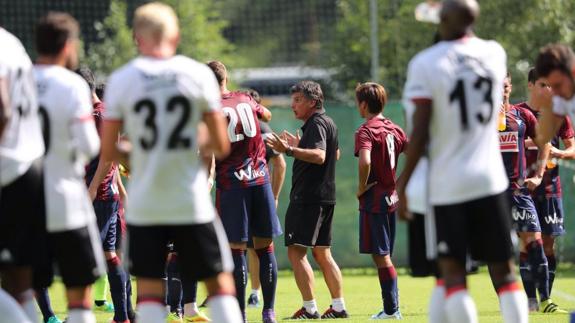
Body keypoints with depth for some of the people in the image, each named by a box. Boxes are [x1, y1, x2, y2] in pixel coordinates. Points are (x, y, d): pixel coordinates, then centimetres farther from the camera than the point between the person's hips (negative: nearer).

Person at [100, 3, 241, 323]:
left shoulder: (121, 80, -3)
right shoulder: (199, 75, -3)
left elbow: (108, 153, -2)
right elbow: (222, 147, -2)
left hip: (144, 204, 0)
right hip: (192, 202, 0)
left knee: (150, 288, 5)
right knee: (220, 282, 10)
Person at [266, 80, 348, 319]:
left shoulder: (316, 124, -13)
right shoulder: (328, 123, 18)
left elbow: (319, 156, -28)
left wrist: (290, 150, -38)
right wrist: (299, 146, 34)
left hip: (309, 198, -10)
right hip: (325, 197, 10)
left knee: (296, 251, -11)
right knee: (322, 253, 15)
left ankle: (310, 308, -14)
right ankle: (339, 306, 15)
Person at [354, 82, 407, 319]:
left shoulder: (366, 131, -13)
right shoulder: (394, 129, 10)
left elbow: (365, 161, -31)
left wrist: (362, 187, -16)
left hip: (374, 200, -8)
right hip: (392, 198, 8)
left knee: (380, 256, -4)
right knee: (385, 256, 14)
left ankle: (391, 309, -5)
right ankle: (391, 305, 15)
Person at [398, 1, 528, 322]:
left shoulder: (425, 64, -9)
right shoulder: (495, 54, 4)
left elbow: (420, 134, -11)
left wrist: (402, 184, -2)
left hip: (448, 184, -3)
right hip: (490, 180, 3)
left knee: (453, 273, 1)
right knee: (504, 271, 8)